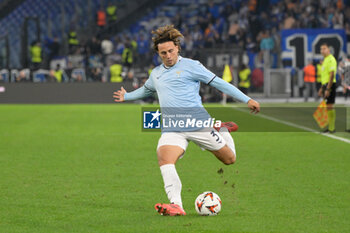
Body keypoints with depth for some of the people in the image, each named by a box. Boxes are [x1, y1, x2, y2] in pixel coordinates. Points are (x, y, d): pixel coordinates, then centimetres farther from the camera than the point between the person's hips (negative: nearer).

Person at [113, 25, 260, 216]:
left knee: (229, 159, 3)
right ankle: (176, 205, -35)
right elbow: (146, 90, 42)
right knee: (164, 159, -28)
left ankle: (223, 131, 35)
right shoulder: (156, 74, 18)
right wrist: (126, 96, 52)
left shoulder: (190, 66, 0)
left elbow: (219, 83, 0)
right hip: (171, 128, 3)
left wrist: (247, 100, -2)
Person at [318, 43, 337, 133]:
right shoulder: (325, 60, 18)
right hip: (325, 85, 10)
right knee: (328, 106, 10)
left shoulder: (331, 59, -13)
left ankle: (332, 128, -9)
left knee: (330, 106, -10)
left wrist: (328, 89, -23)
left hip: (330, 85, -10)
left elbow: (332, 75, -19)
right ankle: (330, 127, 14)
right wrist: (322, 88, 24)